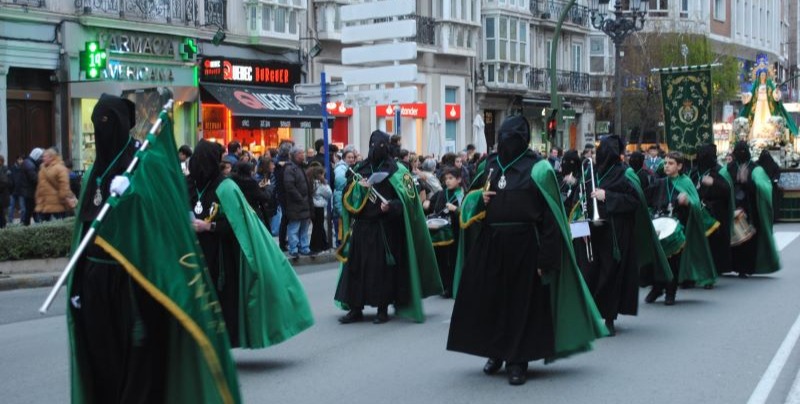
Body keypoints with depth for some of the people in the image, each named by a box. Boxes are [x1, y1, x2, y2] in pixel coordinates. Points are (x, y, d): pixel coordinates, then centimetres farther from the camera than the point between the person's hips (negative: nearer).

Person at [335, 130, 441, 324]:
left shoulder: (396, 170, 0)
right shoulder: (360, 169, 13)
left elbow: (407, 198, -7)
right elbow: (347, 195, 10)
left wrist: (391, 206, -24)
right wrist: (358, 187, -9)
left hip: (385, 228, -4)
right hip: (361, 227, 4)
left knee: (384, 268, -2)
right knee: (357, 267, 1)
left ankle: (383, 309, 7)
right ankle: (356, 309, 8)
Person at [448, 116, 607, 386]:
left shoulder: (537, 168, -5)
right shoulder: (490, 166, 12)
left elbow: (550, 215, -9)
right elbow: (471, 200, 21)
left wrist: (546, 257, -16)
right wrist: (480, 200, -5)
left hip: (524, 245, -5)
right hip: (490, 244, 5)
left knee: (522, 302, 1)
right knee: (488, 300, 8)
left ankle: (517, 361, 11)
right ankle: (496, 353, 26)